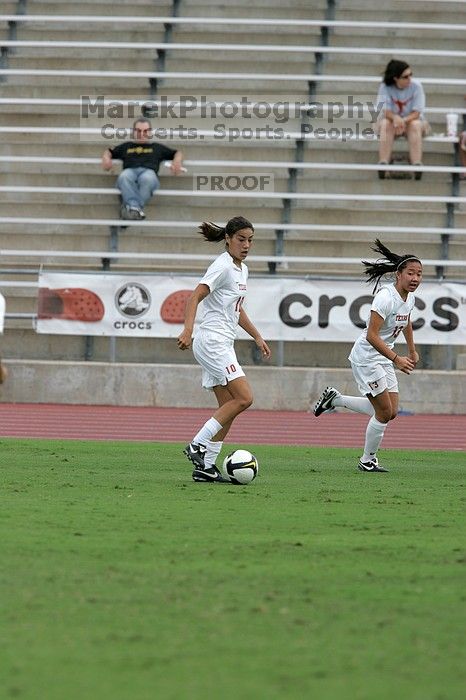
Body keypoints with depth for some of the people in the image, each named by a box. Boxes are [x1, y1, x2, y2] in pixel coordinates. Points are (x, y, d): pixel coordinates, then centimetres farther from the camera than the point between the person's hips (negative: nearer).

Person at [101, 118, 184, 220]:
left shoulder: (157, 147, 36)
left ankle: (129, 208, -45)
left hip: (148, 171, -1)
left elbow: (177, 153, 32)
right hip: (130, 170, 1)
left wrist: (177, 162, 7)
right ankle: (135, 208, -51)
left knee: (147, 178, -41)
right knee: (124, 176, -40)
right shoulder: (126, 146, 38)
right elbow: (109, 152, 38)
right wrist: (106, 159, 13)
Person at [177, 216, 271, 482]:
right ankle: (197, 446, -13)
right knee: (244, 398, -16)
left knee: (229, 406, 4)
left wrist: (257, 337, 26)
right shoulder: (223, 266, -12)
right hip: (213, 341, -10)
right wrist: (188, 330, -34)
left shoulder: (242, 270, 17)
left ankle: (206, 467, 3)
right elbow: (195, 297, -21)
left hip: (223, 345, 10)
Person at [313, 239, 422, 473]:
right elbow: (371, 335, -29)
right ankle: (367, 460, 11)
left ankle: (335, 399, 20)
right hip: (366, 357, -9)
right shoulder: (385, 298, -25)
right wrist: (396, 359, -34)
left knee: (390, 412, 7)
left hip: (384, 359, 9)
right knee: (385, 412, -7)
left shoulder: (409, 298, 2)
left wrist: (412, 350, 30)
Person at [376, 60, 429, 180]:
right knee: (385, 124, -33)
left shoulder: (416, 86, -12)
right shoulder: (385, 87, -11)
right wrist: (395, 118, -42)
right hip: (391, 120, 0)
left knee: (415, 125, -34)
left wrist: (404, 120, -35)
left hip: (412, 120, 0)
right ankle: (383, 164, -42)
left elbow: (416, 113, -15)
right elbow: (385, 111, -19)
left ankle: (417, 164, -45)